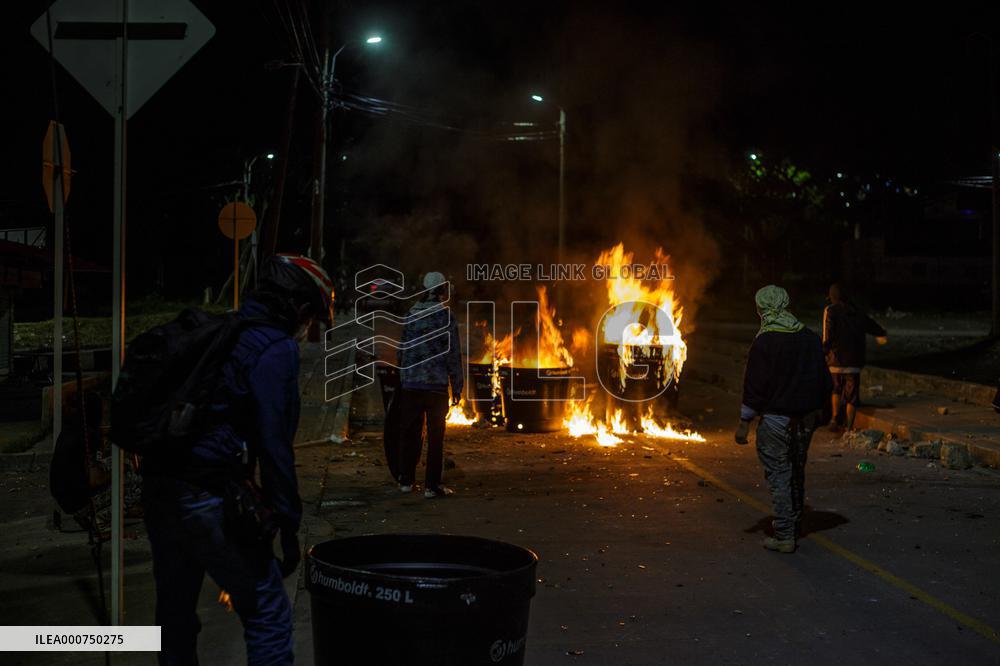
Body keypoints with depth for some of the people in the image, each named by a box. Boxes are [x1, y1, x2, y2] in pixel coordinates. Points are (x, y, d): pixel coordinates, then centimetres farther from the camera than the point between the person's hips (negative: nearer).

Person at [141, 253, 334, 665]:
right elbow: (274, 444, -15)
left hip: (158, 490, 9)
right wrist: (288, 524, -10)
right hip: (208, 500, -9)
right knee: (268, 614, 1)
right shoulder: (277, 349, -9)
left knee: (175, 613, 21)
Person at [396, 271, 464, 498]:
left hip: (410, 383, 4)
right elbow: (453, 354, -7)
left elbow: (402, 349, 10)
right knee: (435, 436, 3)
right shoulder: (445, 316, -7)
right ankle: (432, 485, 4)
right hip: (437, 384, -4)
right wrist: (457, 387, -2)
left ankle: (406, 480, 22)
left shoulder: (410, 315, 6)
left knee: (410, 432, 13)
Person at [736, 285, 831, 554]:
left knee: (778, 475, -2)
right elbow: (823, 379, 11)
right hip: (806, 418, 6)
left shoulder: (764, 342, -14)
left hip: (776, 419, -6)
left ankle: (784, 536, -2)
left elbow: (755, 386, -15)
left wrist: (744, 423, -9)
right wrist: (816, 409, 22)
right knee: (796, 471, 20)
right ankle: (794, 523, 32)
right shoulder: (810, 338, 5)